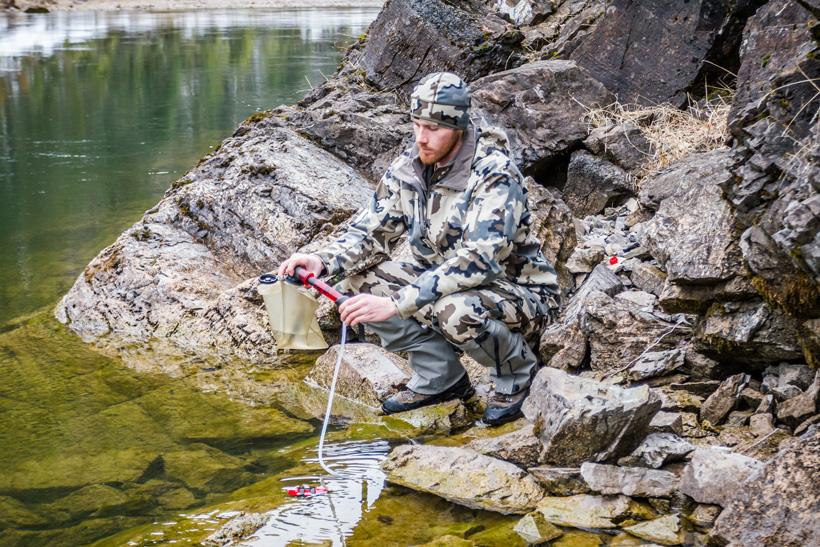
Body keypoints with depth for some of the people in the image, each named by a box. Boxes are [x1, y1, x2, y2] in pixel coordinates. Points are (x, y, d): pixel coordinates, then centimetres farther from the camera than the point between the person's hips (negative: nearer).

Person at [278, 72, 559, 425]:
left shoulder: (494, 175, -26)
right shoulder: (408, 168, -4)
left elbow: (479, 260, -37)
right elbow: (372, 232, -1)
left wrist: (397, 304, -44)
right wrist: (323, 262, -23)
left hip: (519, 293, -7)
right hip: (444, 285, 7)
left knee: (455, 310, -39)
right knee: (359, 279, -10)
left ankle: (517, 372, -5)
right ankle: (440, 377, 2)